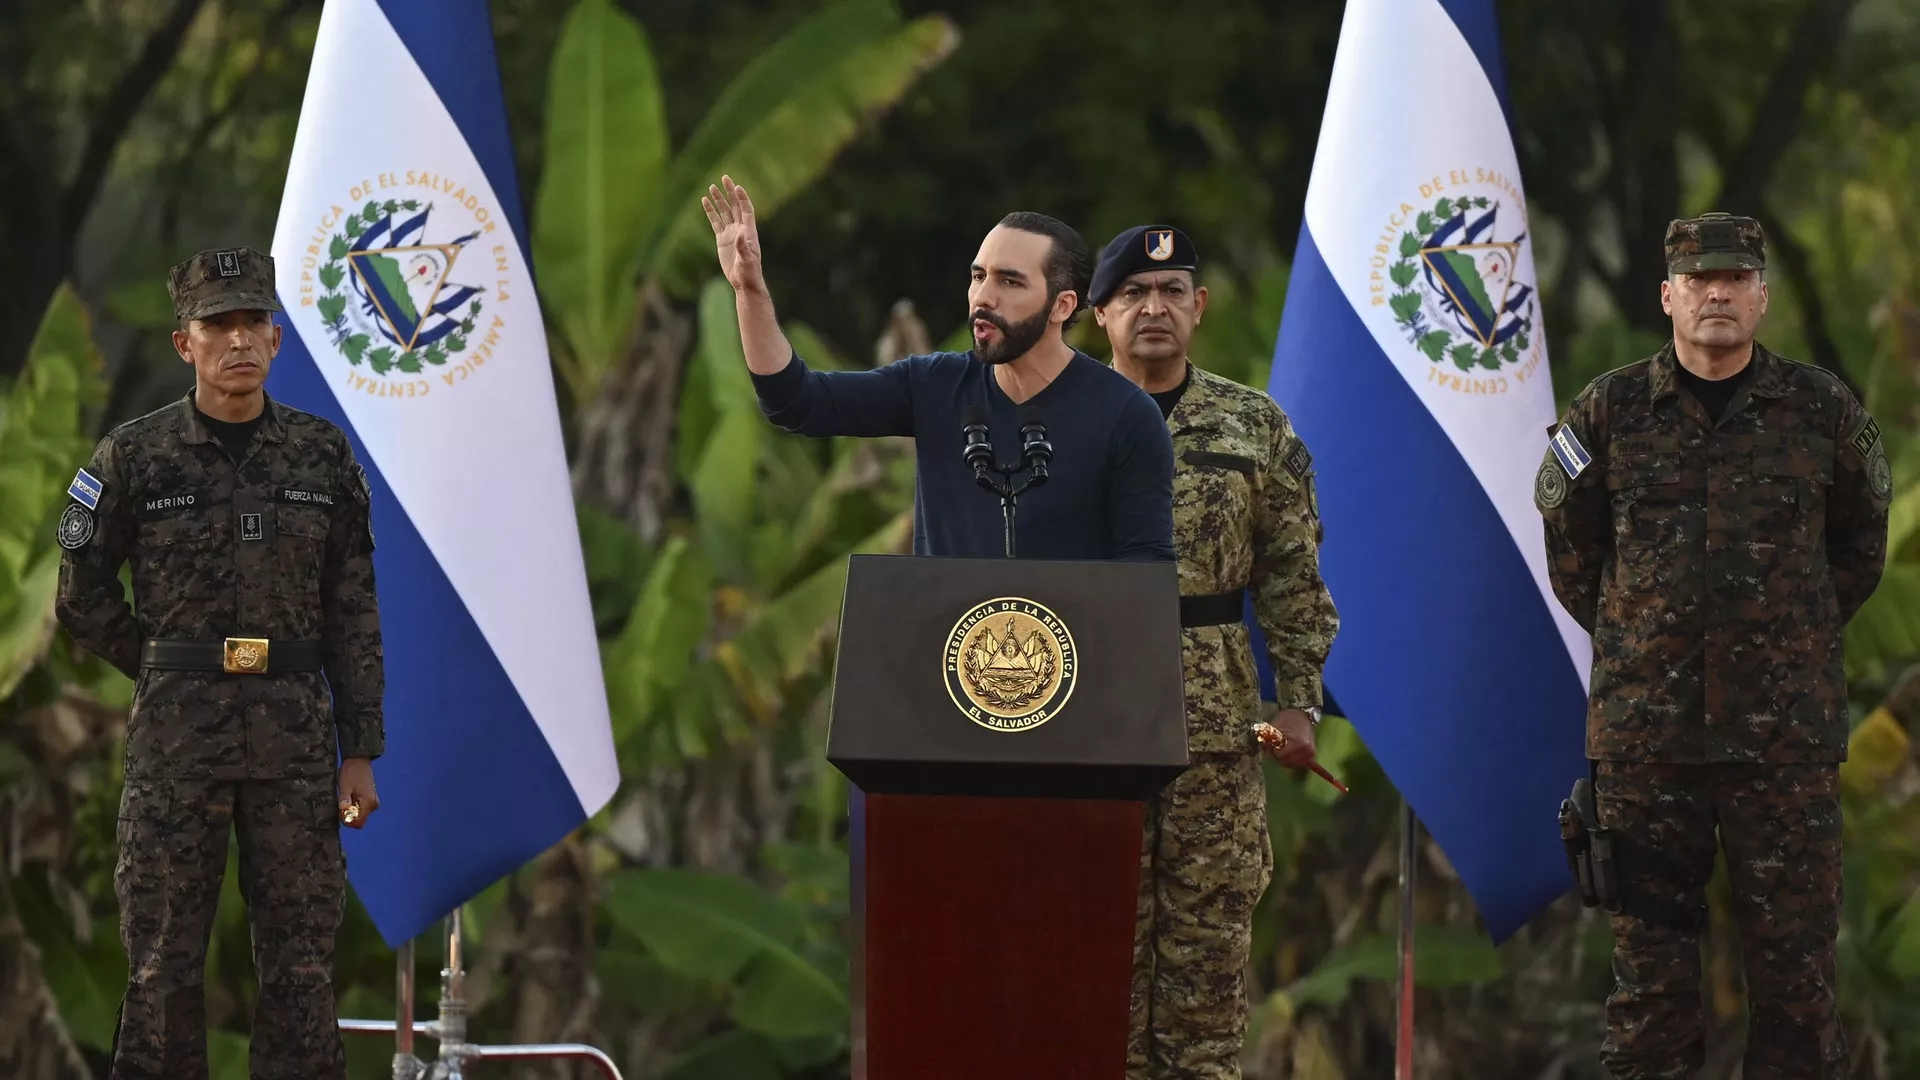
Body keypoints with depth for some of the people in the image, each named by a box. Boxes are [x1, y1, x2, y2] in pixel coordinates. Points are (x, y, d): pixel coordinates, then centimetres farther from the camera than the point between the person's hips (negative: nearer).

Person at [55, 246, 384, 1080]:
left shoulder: (323, 456, 6)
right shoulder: (134, 457, 0)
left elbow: (354, 613, 8)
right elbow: (84, 598, 6)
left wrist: (361, 753, 4)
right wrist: (171, 675, 5)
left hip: (294, 733, 2)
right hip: (175, 735, -2)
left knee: (300, 959, 2)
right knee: (163, 959, 0)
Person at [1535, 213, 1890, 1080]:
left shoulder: (1821, 411, 4)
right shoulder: (1610, 411, 4)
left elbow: (1859, 541, 17)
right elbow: (1569, 541, 15)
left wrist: (1797, 637, 13)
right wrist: (1631, 638, 12)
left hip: (1785, 728, 0)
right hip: (1645, 726, 0)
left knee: (1794, 951, -1)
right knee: (1649, 949, 3)